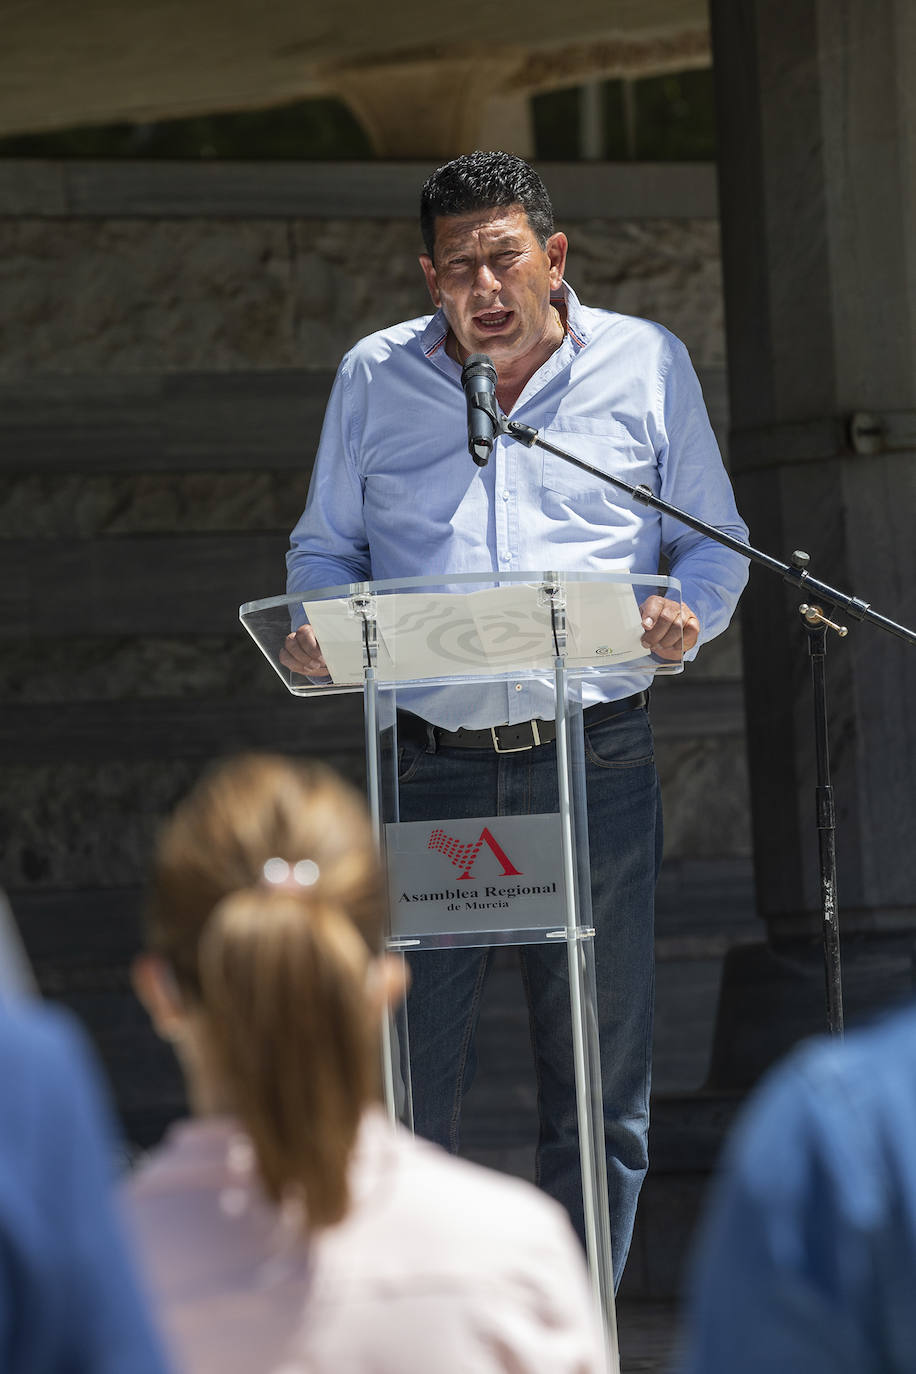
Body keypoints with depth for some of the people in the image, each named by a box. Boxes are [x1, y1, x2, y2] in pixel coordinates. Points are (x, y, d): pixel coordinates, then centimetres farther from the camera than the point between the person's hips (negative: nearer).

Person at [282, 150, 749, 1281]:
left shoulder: (646, 364, 6)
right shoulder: (375, 379, 10)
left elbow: (713, 542, 11)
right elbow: (324, 546, 16)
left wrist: (686, 611, -11)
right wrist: (318, 627, -6)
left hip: (596, 763, 0)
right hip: (433, 761, 0)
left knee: (597, 1087, 4)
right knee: (402, 1073, -1)